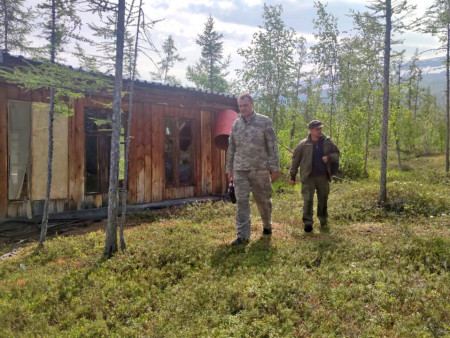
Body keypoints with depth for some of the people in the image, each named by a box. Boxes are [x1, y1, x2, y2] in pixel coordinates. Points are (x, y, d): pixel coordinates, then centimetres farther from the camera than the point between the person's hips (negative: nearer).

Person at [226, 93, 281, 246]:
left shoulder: (264, 121, 0)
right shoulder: (236, 124, 11)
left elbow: (272, 146, -3)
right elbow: (231, 148, 15)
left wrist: (275, 168, -7)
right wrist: (229, 169, 13)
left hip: (260, 168, -2)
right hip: (240, 170, 3)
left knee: (263, 200, 9)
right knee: (241, 201, -3)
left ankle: (267, 226, 34)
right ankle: (243, 235, 2)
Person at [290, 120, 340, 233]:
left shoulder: (327, 142, 4)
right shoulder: (304, 144, -3)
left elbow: (336, 154, 15)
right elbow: (295, 160, 2)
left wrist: (329, 157, -9)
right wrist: (292, 176, 3)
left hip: (323, 177, 3)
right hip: (308, 177, -3)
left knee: (323, 200, 12)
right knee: (308, 200, -5)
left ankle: (324, 222, 28)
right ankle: (307, 222, 6)